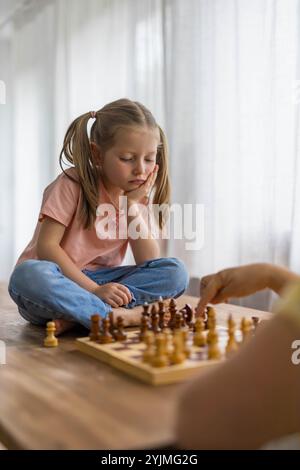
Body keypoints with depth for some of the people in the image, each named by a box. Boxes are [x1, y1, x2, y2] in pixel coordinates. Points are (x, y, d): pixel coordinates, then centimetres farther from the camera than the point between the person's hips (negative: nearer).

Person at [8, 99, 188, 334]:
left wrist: (133, 205, -13)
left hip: (102, 280, 4)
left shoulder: (139, 194, 4)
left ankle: (73, 315, -26)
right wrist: (93, 290, -26)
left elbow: (149, 263, -4)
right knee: (29, 276, -37)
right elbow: (46, 246, -18)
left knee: (175, 271, -16)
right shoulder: (73, 184, -11)